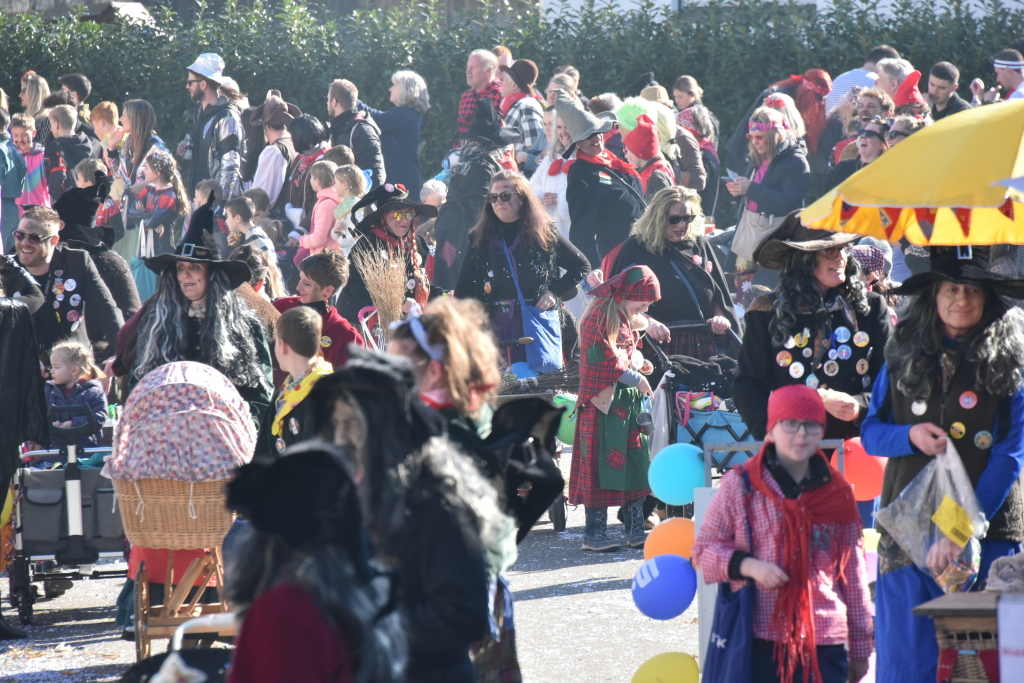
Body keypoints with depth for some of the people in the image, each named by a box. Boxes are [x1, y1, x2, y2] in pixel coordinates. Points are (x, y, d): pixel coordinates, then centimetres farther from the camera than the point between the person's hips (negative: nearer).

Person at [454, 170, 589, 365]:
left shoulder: (544, 234, 5)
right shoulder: (480, 239, 10)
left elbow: (581, 265, 12)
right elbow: (464, 287, 11)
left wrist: (556, 292, 0)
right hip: (496, 325, 1)